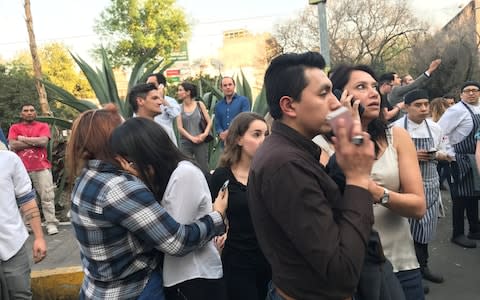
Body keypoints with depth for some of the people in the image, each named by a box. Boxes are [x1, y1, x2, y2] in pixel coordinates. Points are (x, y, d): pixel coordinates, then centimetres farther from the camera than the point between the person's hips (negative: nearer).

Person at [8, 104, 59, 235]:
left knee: (47, 196, -3)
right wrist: (35, 142, -8)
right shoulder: (15, 128, 11)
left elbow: (43, 141, -10)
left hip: (41, 167, -1)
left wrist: (23, 139, -3)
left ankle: (51, 223, 2)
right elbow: (13, 145, -5)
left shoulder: (43, 126, 7)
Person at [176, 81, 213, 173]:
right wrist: (191, 138, -12)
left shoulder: (199, 104, 4)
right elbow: (179, 127, -1)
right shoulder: (179, 108, 4)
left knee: (203, 169, 0)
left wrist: (205, 134, -13)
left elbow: (209, 122, 3)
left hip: (201, 142, -1)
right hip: (185, 143, 1)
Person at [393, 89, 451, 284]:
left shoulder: (434, 128, 7)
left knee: (426, 224, 12)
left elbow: (442, 153, 17)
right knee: (409, 224, -2)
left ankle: (422, 266, 30)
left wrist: (438, 155, -6)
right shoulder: (396, 128, -9)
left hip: (430, 183, 5)